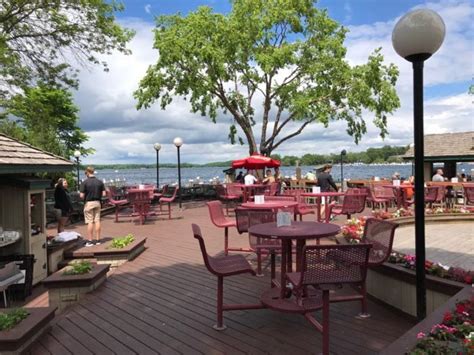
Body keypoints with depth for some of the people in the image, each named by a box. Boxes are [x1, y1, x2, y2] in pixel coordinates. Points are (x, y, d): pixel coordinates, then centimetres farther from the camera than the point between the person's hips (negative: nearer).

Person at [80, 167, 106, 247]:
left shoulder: (85, 182, -11)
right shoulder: (100, 182, 1)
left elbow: (82, 196, -13)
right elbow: (104, 194, 0)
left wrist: (84, 198, 7)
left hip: (88, 203, -4)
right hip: (97, 202, 4)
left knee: (90, 222, 0)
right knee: (97, 221, 8)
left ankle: (90, 241, 3)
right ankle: (98, 239, 12)